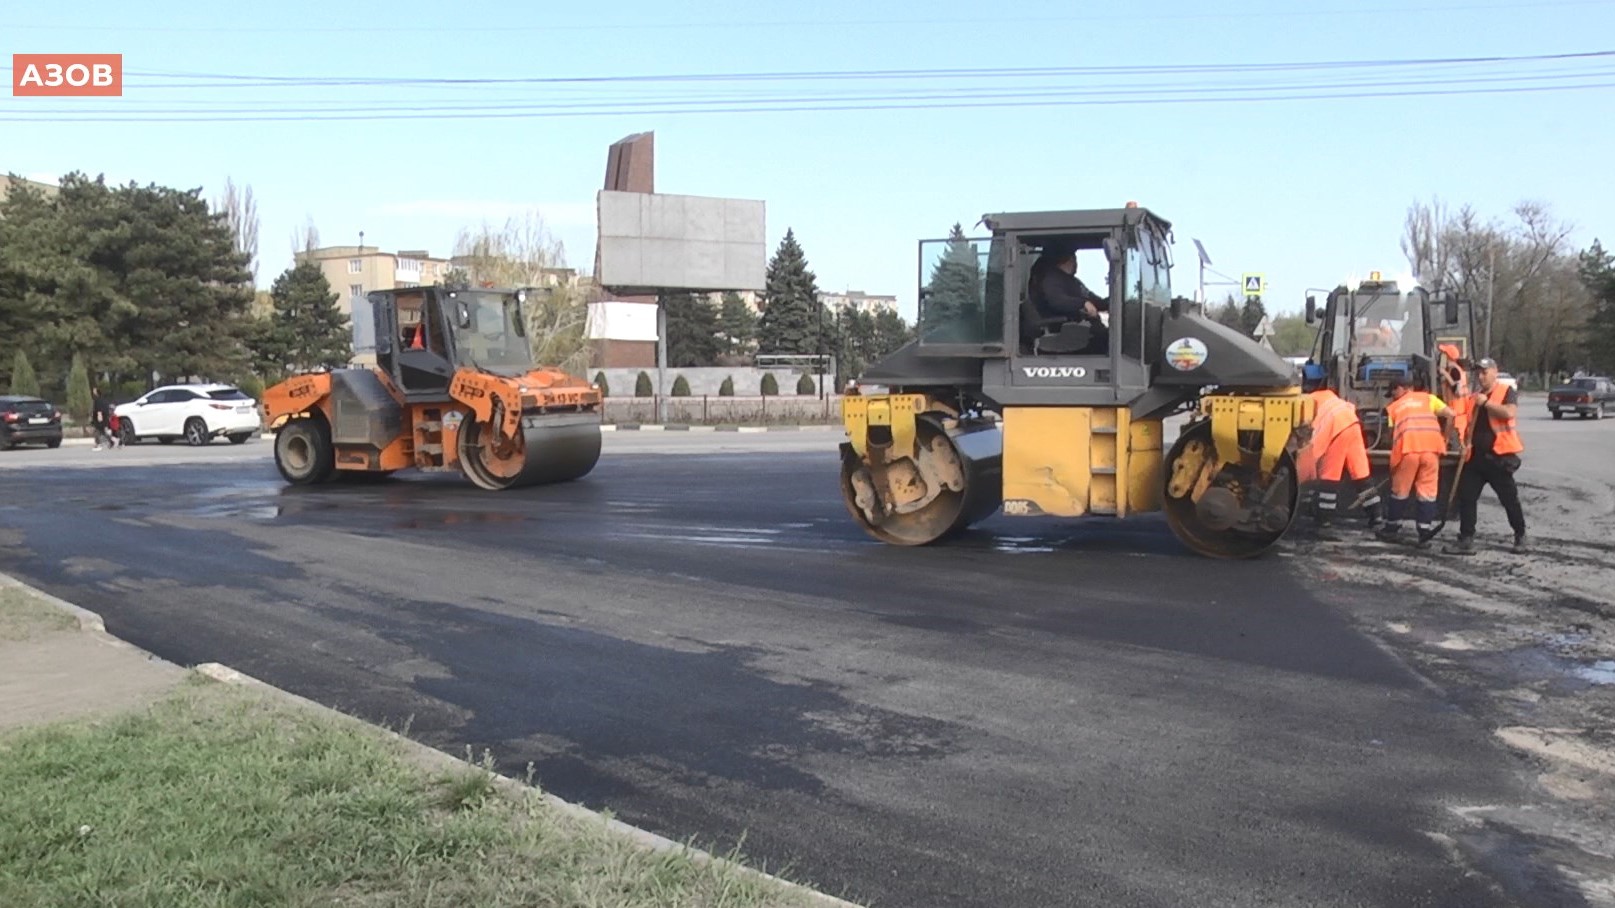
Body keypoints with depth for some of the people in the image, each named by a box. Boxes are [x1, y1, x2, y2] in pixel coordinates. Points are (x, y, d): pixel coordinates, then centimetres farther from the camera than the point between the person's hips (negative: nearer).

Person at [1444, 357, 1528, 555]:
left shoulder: (1506, 392, -3)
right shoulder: (1476, 397, 17)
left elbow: (1510, 412, -23)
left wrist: (1487, 402, -20)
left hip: (1498, 456, -6)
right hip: (1476, 455, 6)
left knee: (1509, 498, 3)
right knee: (1466, 496, 0)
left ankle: (1520, 537, 19)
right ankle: (1466, 540, 4)